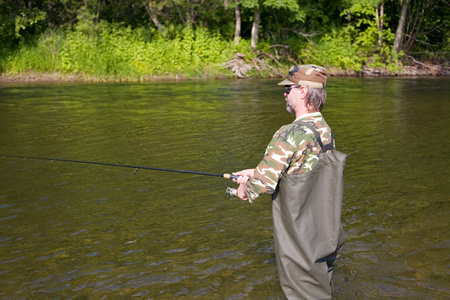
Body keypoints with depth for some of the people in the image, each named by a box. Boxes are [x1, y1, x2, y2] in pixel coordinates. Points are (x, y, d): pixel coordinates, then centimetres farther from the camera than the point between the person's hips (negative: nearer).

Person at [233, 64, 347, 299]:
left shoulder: (290, 134, -25)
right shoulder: (326, 131, 3)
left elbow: (263, 182, -22)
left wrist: (244, 189, 1)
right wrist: (253, 172, 16)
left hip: (298, 234, -8)